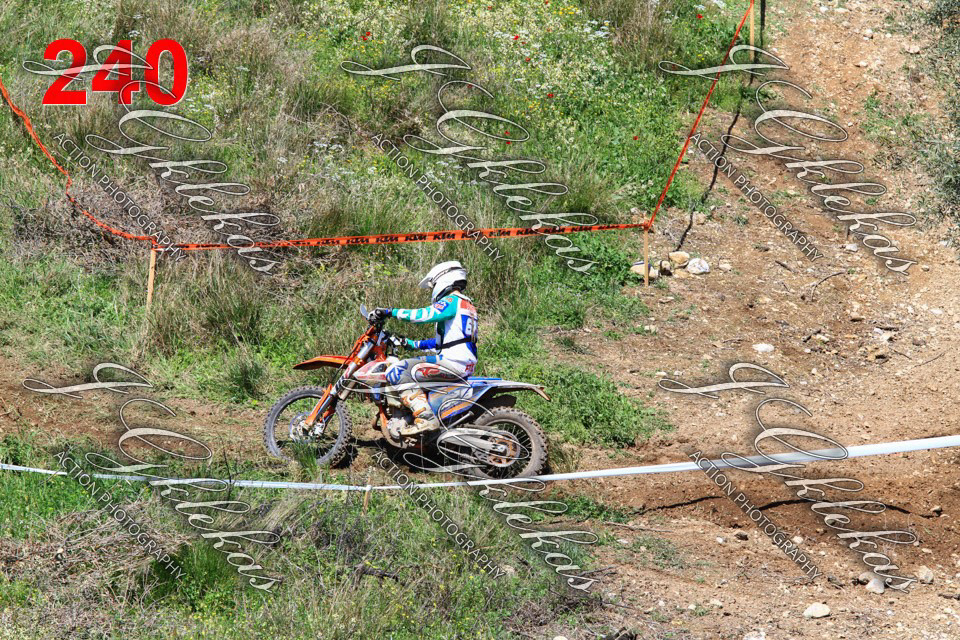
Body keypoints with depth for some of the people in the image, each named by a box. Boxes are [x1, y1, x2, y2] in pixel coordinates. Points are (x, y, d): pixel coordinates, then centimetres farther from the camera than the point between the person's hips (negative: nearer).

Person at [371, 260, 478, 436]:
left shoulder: (452, 301, -4)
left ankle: (426, 418, -28)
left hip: (452, 361, -11)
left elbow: (424, 314, -21)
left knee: (397, 372, -16)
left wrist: (390, 312, -18)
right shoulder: (468, 305, 27)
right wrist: (411, 344, 32)